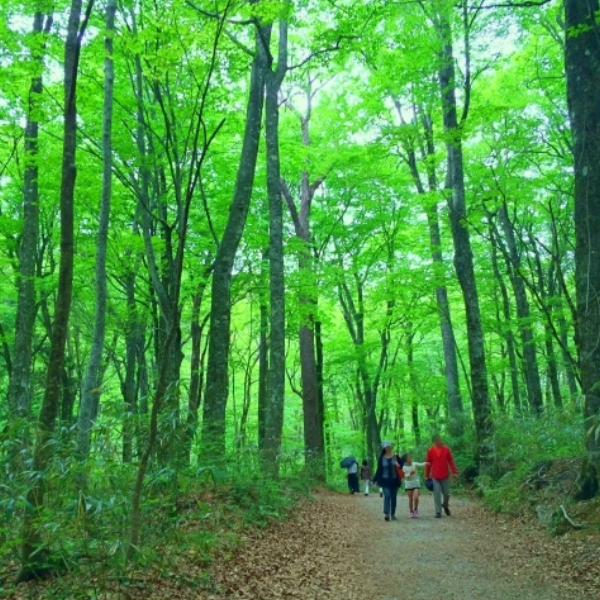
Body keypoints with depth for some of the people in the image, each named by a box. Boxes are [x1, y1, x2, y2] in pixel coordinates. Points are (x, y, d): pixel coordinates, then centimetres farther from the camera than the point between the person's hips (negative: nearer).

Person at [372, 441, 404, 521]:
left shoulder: (395, 457, 0)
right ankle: (386, 514, -21)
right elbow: (379, 469, 4)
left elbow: (401, 466, 4)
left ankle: (393, 514, 18)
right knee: (387, 496, -14)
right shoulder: (381, 458, -1)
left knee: (393, 497, 7)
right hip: (385, 480, -2)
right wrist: (375, 480, 2)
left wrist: (398, 466, -21)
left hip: (394, 480, 2)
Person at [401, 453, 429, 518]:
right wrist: (410, 474, -26)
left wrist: (425, 464, -40)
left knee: (416, 497, -13)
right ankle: (411, 512, 20)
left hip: (416, 484, 0)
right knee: (410, 499, 4)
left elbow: (421, 464, -20)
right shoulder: (404, 468, -6)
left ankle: (415, 510, 9)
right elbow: (405, 477, -9)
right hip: (408, 485, 0)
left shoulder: (414, 464, -4)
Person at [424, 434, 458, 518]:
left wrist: (454, 472, -3)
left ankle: (445, 505, 38)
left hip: (445, 476, 1)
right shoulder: (430, 451, -5)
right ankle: (438, 512, 8)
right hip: (435, 477, -1)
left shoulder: (446, 449, -4)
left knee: (446, 493, 10)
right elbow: (428, 464, 2)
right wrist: (426, 476, 6)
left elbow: (451, 461, 0)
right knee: (437, 495, -1)